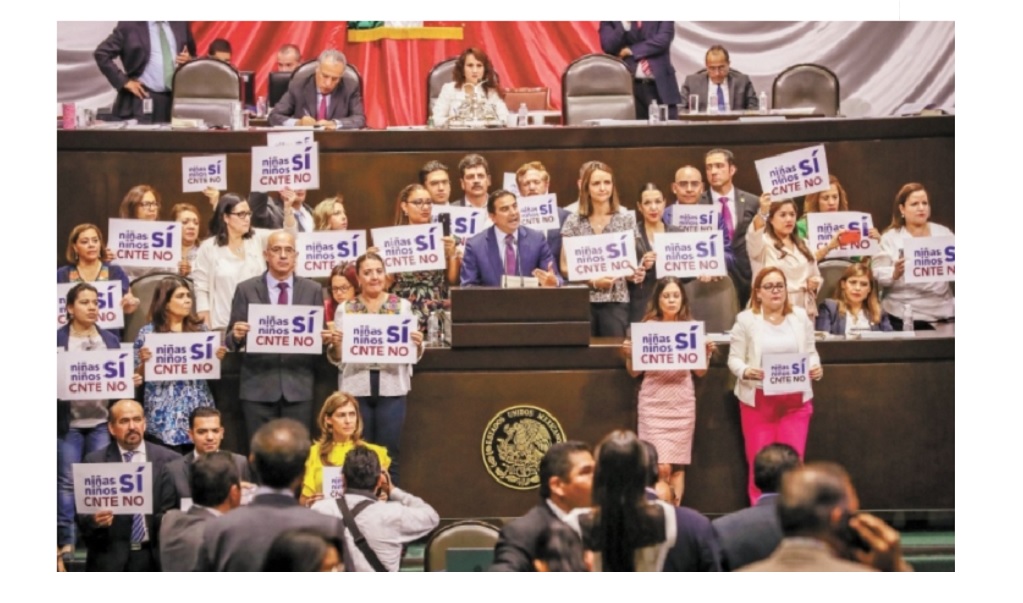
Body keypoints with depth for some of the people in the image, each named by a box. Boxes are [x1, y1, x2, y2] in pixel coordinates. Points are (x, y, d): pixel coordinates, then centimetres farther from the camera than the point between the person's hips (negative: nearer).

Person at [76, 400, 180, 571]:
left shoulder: (168, 460, 2)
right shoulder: (94, 461, 2)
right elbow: (83, 515, 1)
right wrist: (94, 520, -21)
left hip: (154, 557, 1)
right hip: (109, 558, -1)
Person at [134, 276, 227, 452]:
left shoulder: (200, 328, 8)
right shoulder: (148, 332, -1)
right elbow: (139, 376, 1)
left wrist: (218, 358, -4)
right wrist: (143, 361, -18)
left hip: (198, 408, 3)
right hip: (165, 413, -3)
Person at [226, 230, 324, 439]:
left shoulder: (313, 290, 9)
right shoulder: (246, 289, 4)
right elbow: (232, 340, 3)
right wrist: (236, 335, -19)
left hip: (299, 386, 1)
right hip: (258, 386, -1)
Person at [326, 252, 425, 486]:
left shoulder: (402, 306, 6)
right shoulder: (345, 309, 6)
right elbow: (337, 359, 6)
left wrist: (418, 344, -15)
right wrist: (335, 344, -15)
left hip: (392, 388, 0)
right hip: (356, 388, 0)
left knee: (389, 455, 1)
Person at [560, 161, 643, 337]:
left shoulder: (626, 220, 6)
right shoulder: (574, 222, 5)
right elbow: (565, 266, 4)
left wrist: (636, 271, -14)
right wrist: (592, 281, -10)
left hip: (615, 299, 0)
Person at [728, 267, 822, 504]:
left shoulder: (800, 316, 7)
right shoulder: (746, 319, -2)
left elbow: (810, 353, 11)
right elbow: (734, 358, -2)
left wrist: (816, 368, -9)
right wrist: (745, 371, -23)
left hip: (795, 400, 2)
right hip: (758, 400, -2)